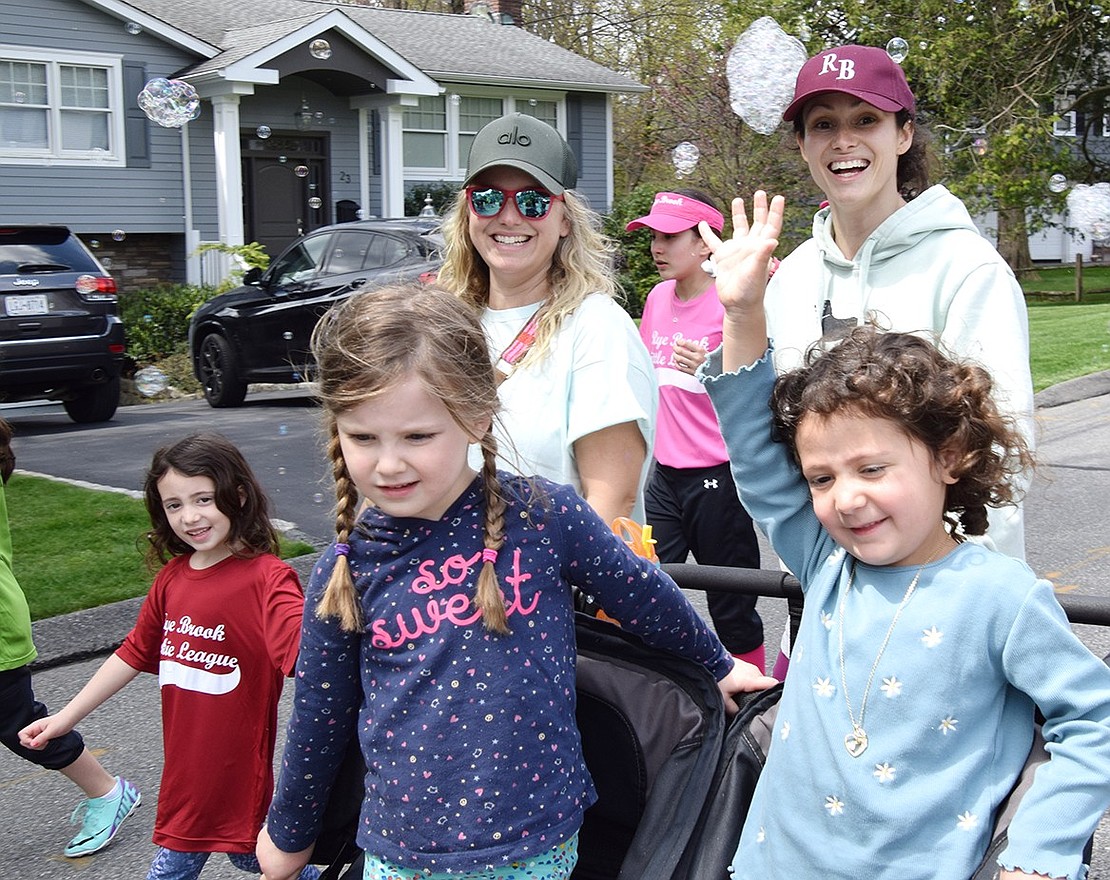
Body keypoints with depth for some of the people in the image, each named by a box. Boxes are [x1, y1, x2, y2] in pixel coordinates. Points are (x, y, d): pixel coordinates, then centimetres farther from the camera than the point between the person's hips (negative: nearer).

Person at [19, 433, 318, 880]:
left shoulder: (266, 578, -18)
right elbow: (136, 652, 14)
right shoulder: (172, 577, 3)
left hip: (241, 769, -6)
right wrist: (66, 717, 16)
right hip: (185, 763, 6)